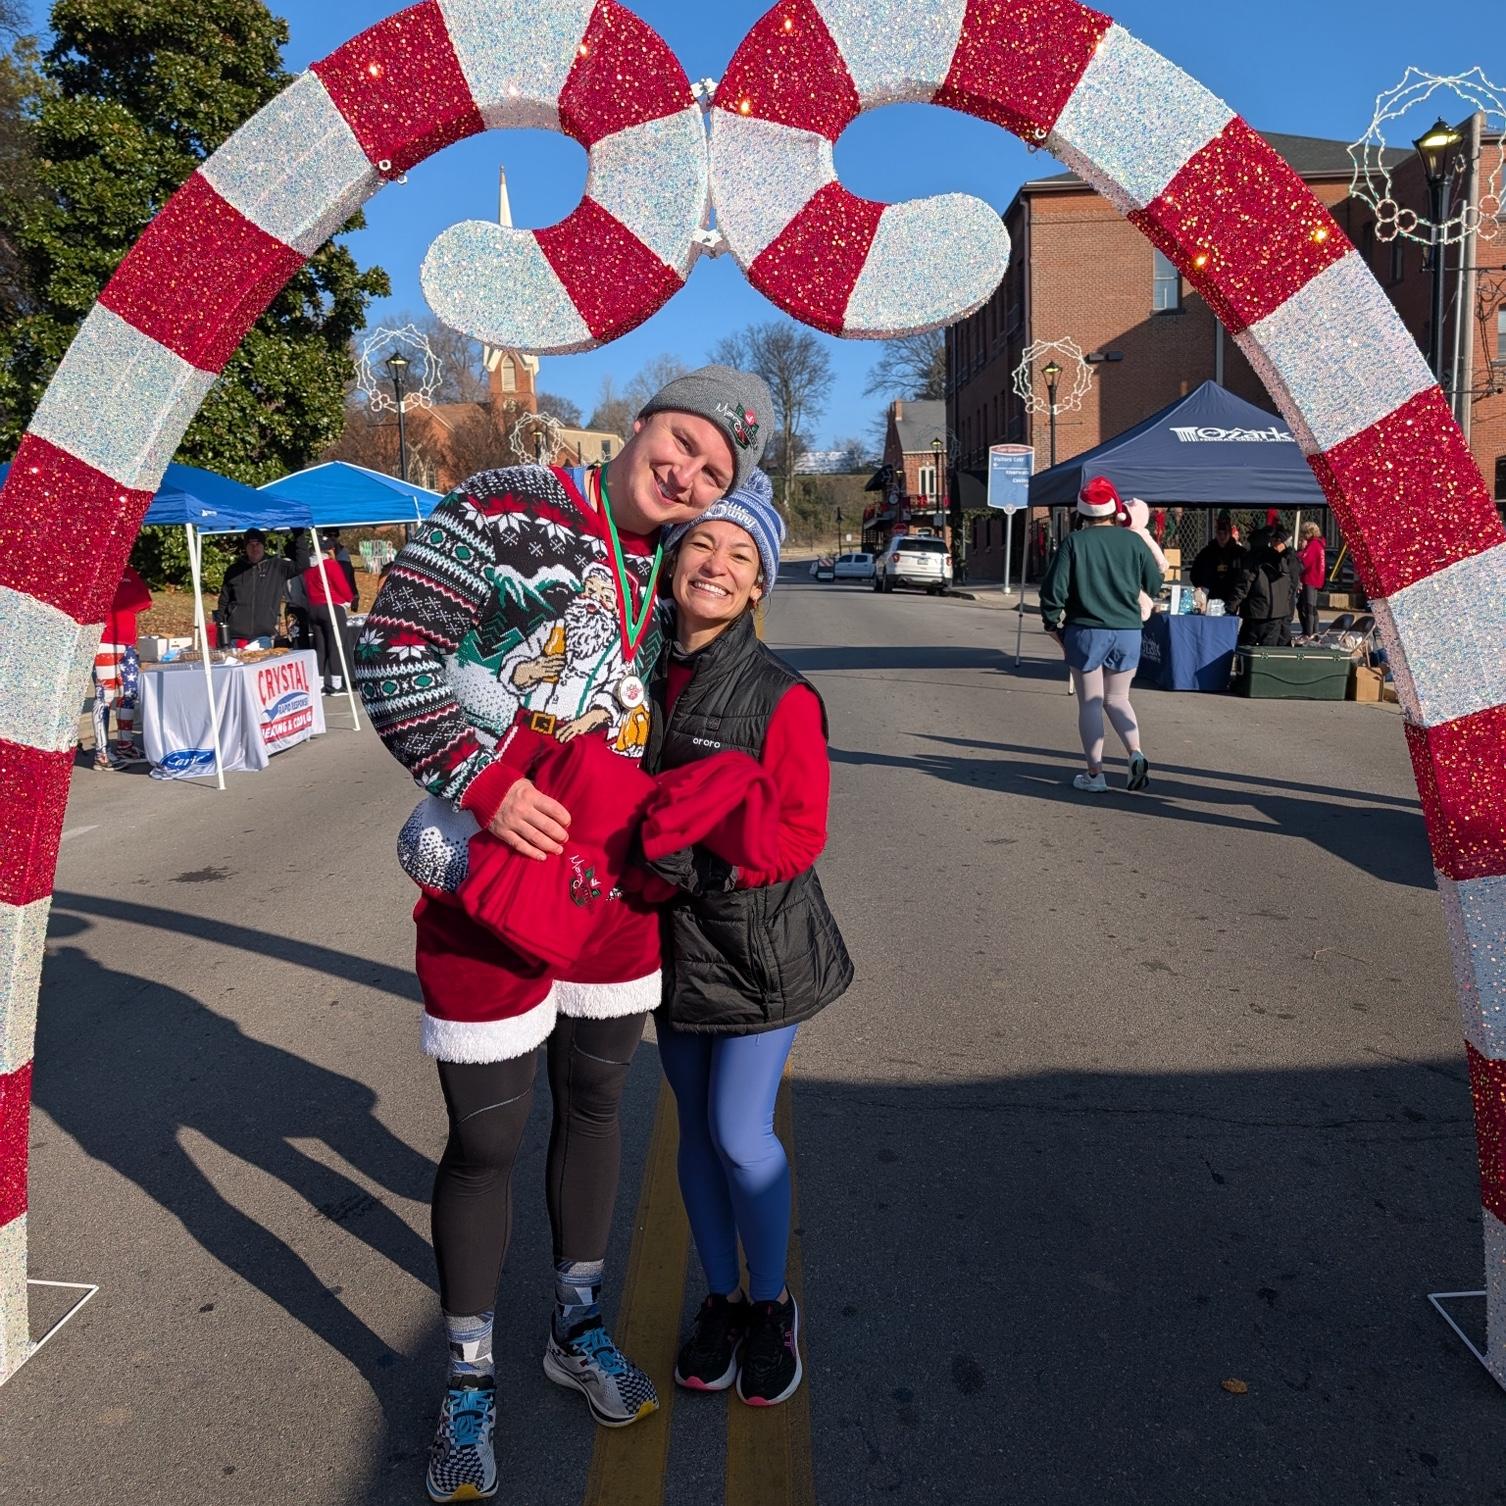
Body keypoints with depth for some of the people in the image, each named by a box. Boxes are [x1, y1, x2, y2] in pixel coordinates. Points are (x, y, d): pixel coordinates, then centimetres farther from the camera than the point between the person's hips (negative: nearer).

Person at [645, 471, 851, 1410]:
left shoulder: (781, 699, -16)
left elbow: (801, 834, -16)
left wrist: (707, 862, -27)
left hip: (759, 944, -4)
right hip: (672, 940, 5)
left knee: (740, 1133, 0)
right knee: (697, 1127, 16)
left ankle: (771, 1304, 28)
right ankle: (721, 1297, 38)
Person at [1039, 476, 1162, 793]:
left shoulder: (1074, 542, -7)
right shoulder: (1133, 541, 1)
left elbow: (1053, 589, -8)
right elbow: (1154, 584, 8)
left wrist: (1052, 624, 5)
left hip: (1086, 631, -3)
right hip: (1128, 632, 3)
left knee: (1089, 703, 5)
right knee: (1117, 698, 17)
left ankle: (1095, 774, 6)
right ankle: (1136, 754, -3)